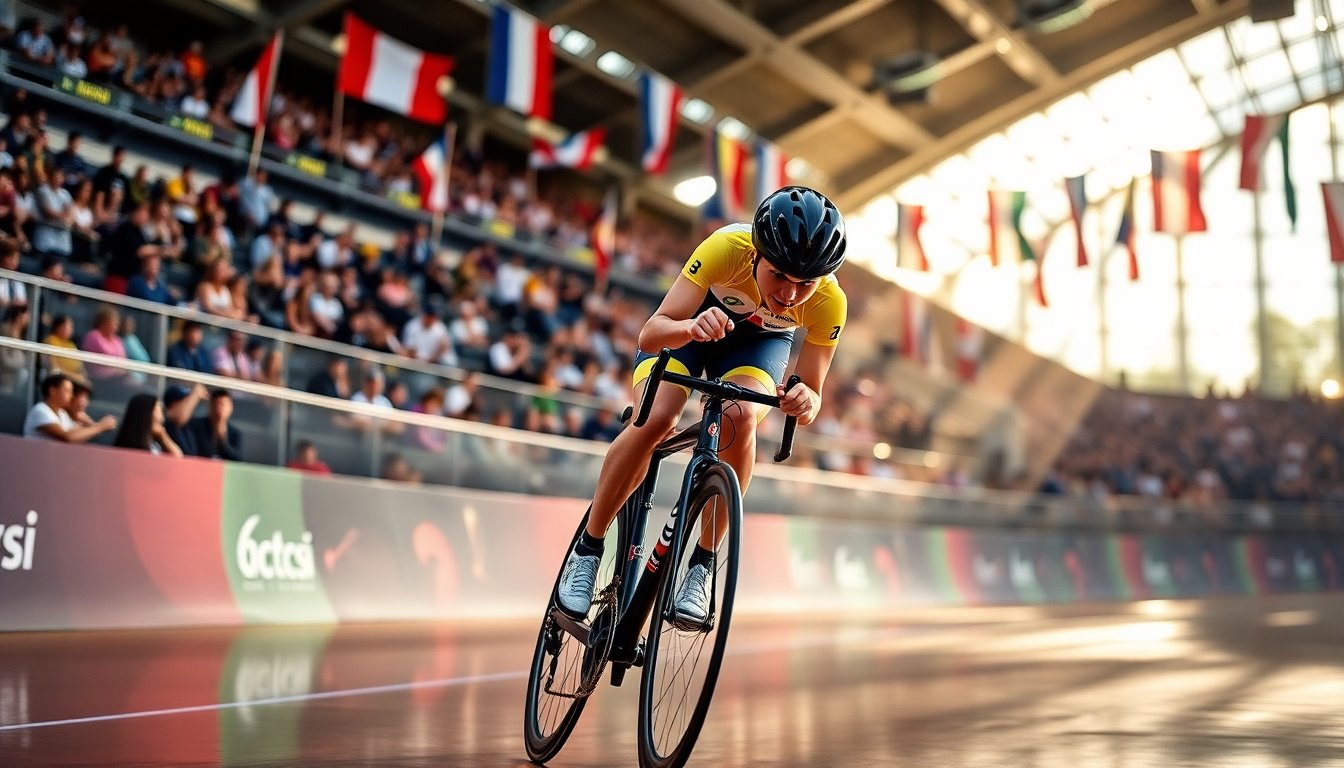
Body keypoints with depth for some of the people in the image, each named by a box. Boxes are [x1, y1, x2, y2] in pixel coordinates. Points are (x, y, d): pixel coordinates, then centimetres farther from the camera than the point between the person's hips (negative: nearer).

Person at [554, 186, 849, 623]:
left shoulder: (829, 303, -32)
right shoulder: (727, 249, -38)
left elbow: (812, 394, -24)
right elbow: (650, 336, -40)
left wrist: (806, 401, -49)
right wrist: (691, 327, -62)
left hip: (760, 341, 1)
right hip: (688, 325, -1)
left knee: (740, 419, -31)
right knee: (655, 419, -27)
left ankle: (702, 566, -16)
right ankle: (587, 550, -7)